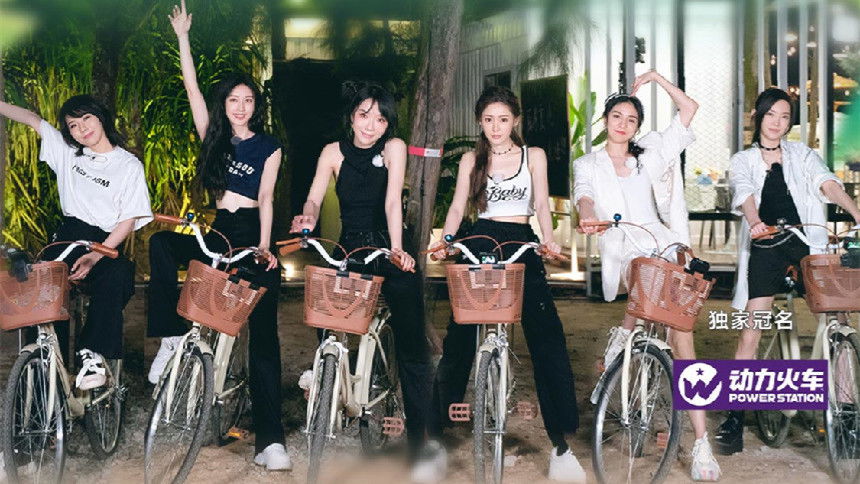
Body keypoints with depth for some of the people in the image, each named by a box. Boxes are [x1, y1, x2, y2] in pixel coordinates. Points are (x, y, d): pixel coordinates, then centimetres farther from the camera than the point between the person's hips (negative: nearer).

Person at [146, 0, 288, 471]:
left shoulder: (269, 147, 6)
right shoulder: (215, 138, 13)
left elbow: (265, 197, -4)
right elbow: (192, 88, 8)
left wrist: (264, 247, -16)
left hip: (253, 234, -3)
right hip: (218, 232, 3)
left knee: (263, 332, -10)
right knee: (162, 243, -27)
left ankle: (268, 438, -15)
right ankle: (171, 334, -19)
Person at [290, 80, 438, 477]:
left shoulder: (394, 147, -2)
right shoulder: (334, 152, 4)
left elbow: (392, 201, -13)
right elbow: (314, 198, -2)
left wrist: (396, 249, -25)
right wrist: (308, 217, -25)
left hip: (390, 251, -2)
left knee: (411, 347, -6)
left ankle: (418, 440, -1)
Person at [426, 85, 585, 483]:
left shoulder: (533, 156, 11)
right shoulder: (471, 160, 12)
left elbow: (541, 203, 2)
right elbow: (458, 206, 6)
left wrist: (549, 239, -16)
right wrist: (445, 240, -13)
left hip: (522, 246, -1)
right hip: (479, 246, 1)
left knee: (547, 341, -11)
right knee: (458, 342, -2)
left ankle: (560, 445, -5)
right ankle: (435, 437, 9)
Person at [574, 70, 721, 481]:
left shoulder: (650, 158, 20)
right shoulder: (588, 165, 14)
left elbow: (688, 108, 19)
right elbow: (584, 195, -8)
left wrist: (656, 78, 13)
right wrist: (587, 216, -30)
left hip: (662, 241, 1)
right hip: (625, 248, -1)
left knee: (681, 336, -12)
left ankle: (701, 442, -14)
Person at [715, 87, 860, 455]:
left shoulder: (803, 155, 16)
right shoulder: (742, 161, 14)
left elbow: (827, 184, -3)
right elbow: (744, 194, -7)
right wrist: (755, 222, -30)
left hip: (806, 243, 1)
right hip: (765, 246, -1)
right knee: (751, 330, -9)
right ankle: (735, 416, -6)